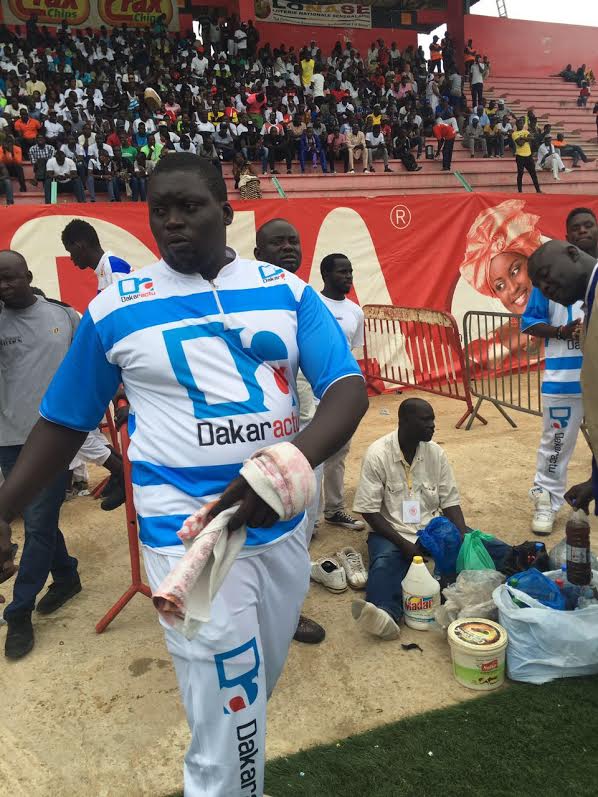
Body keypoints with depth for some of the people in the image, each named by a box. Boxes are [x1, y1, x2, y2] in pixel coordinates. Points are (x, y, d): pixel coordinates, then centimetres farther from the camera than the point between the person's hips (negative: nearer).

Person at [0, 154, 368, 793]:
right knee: (230, 709, -1)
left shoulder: (287, 291, -1)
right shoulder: (115, 309, -4)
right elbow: (64, 421, 5)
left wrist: (290, 464, -28)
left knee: (254, 690, 23)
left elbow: (348, 387, -9)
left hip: (284, 522, 4)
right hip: (188, 531, -3)